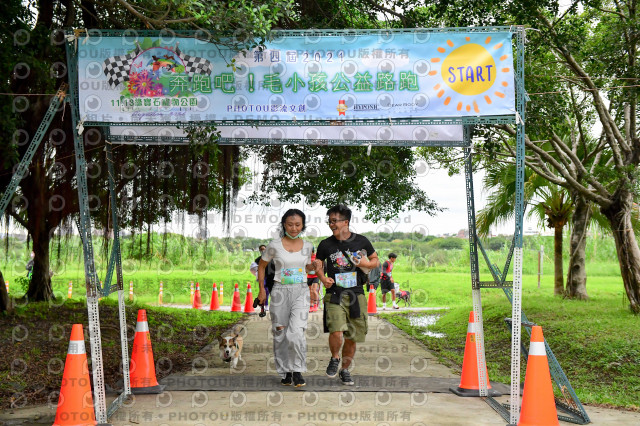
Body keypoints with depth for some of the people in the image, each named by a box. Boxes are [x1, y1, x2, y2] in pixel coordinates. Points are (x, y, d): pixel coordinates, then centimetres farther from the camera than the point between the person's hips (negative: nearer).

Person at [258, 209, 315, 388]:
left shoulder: (307, 246, 6)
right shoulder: (275, 245, -1)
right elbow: (261, 266, 12)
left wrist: (316, 265, 2)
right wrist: (262, 289, 7)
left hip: (301, 292, 0)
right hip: (280, 292, 0)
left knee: (296, 332, -17)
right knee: (280, 333, 3)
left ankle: (297, 370, -1)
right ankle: (285, 372, 20)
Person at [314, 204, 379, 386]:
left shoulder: (361, 241, 4)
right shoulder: (326, 244, 3)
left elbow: (376, 260, 15)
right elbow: (318, 265, 15)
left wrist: (367, 263, -6)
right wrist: (323, 278, -5)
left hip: (356, 295, 1)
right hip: (334, 295, -1)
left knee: (352, 338, 8)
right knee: (336, 331, -21)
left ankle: (345, 369, 28)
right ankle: (334, 358, 8)